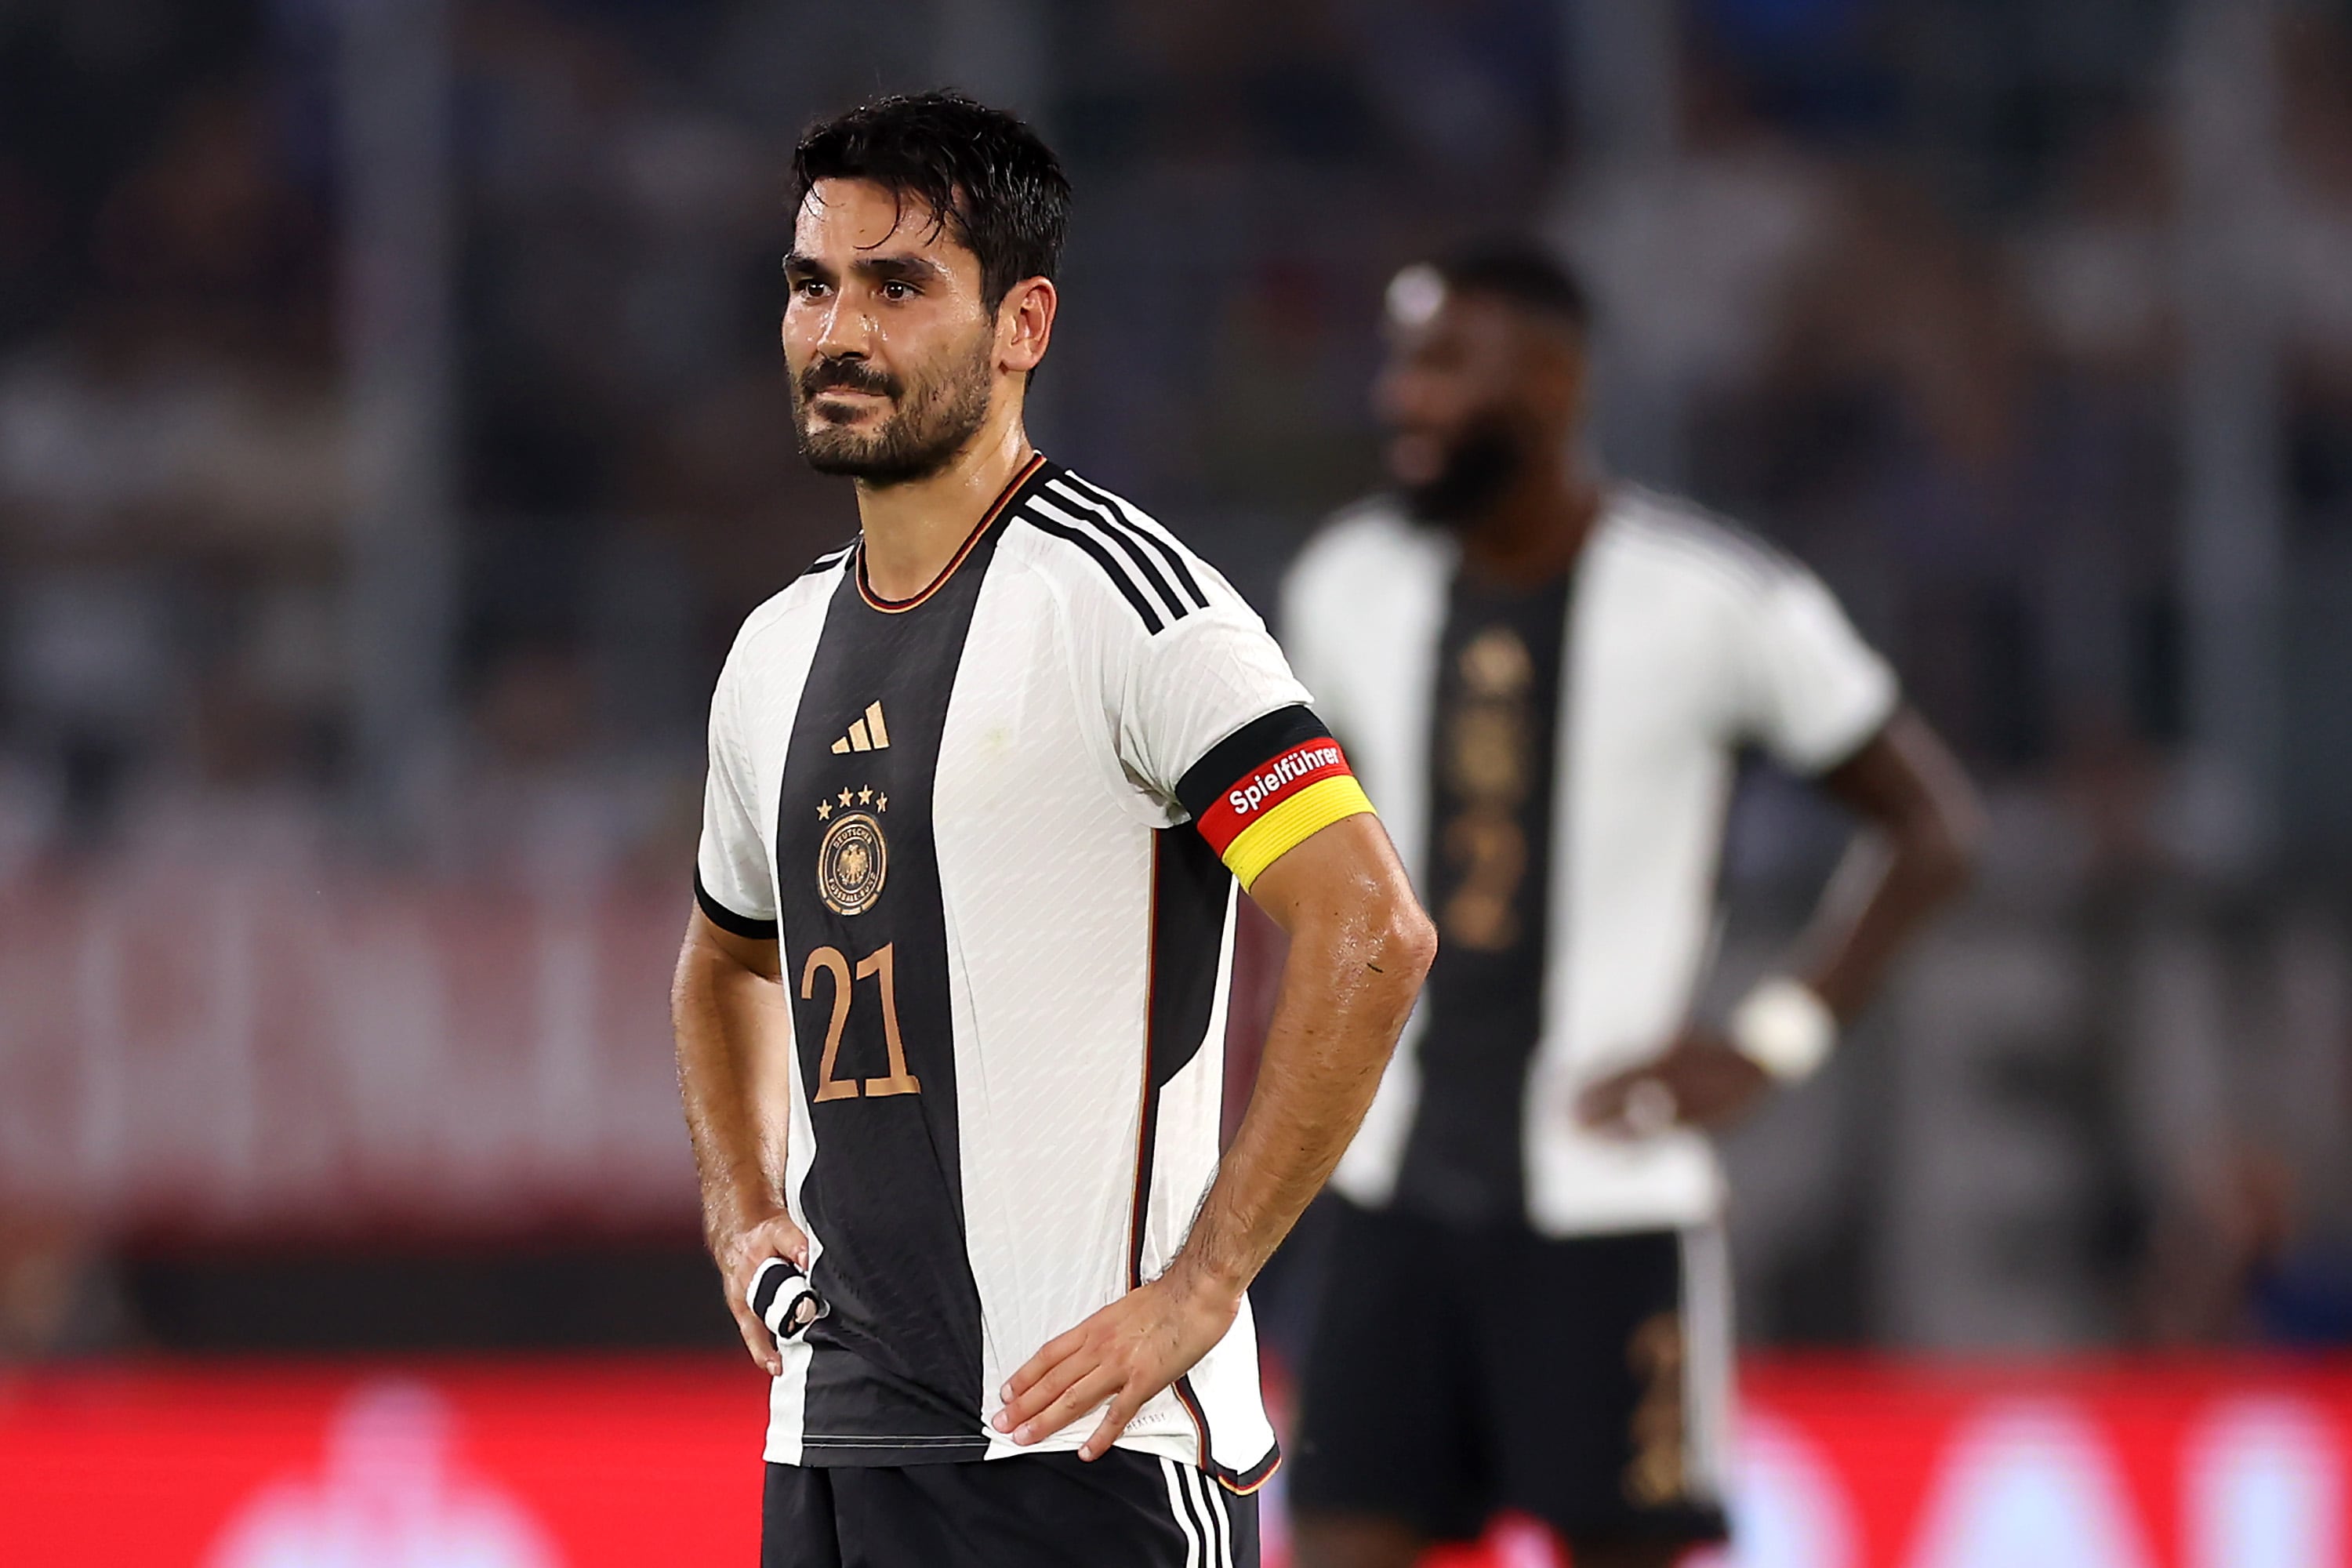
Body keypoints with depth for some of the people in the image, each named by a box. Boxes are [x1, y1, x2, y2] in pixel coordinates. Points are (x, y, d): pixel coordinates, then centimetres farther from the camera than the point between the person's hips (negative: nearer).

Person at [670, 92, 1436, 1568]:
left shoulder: (1117, 592, -9)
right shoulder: (780, 649, 14)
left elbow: (1374, 934, -17)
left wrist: (1197, 1290, -18)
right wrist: (745, 1218, 16)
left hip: (1087, 1441, -7)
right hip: (830, 1436, 7)